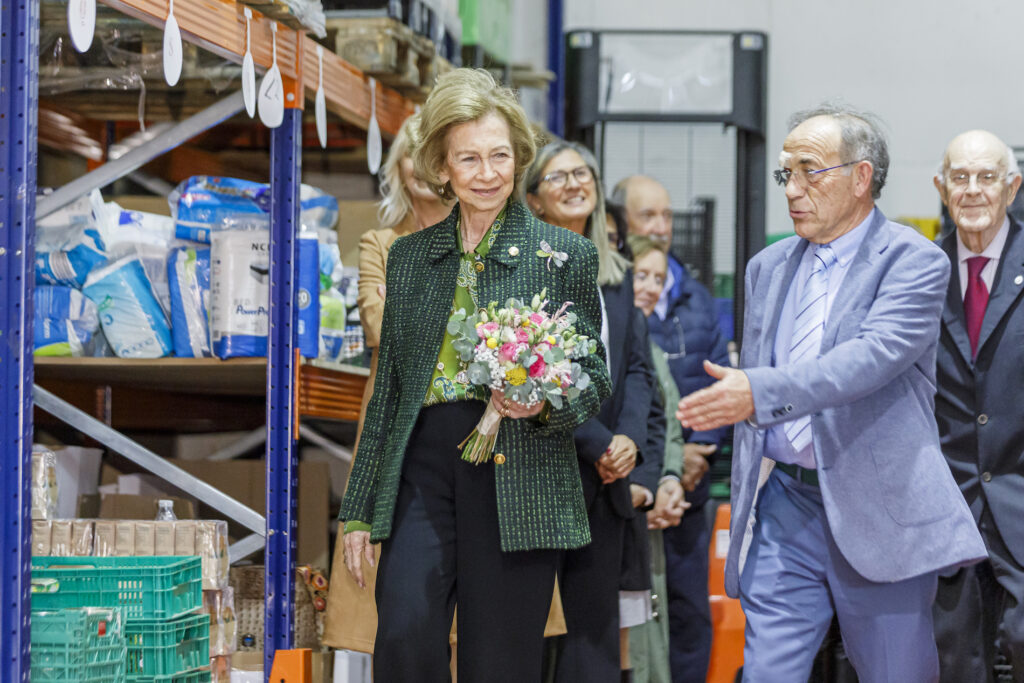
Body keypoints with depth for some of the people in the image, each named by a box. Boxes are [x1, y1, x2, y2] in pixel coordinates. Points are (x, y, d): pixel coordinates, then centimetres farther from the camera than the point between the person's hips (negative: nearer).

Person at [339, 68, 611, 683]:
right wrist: (360, 510, 13)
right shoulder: (409, 256, 14)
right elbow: (388, 387, 16)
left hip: (519, 477, -2)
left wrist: (544, 404, -17)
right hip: (421, 470, 2)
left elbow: (594, 377, 7)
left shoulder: (567, 255, 5)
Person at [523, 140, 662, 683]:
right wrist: (598, 444, -14)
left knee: (594, 628, 7)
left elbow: (637, 366, 12)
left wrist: (629, 439, -5)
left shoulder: (616, 276, 15)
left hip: (606, 477, 6)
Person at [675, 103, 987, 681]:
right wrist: (745, 506, 15)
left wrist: (762, 392, -35)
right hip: (785, 508, 5)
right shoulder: (768, 268, 14)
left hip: (878, 516, -5)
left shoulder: (913, 260, -6)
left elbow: (874, 355, -24)